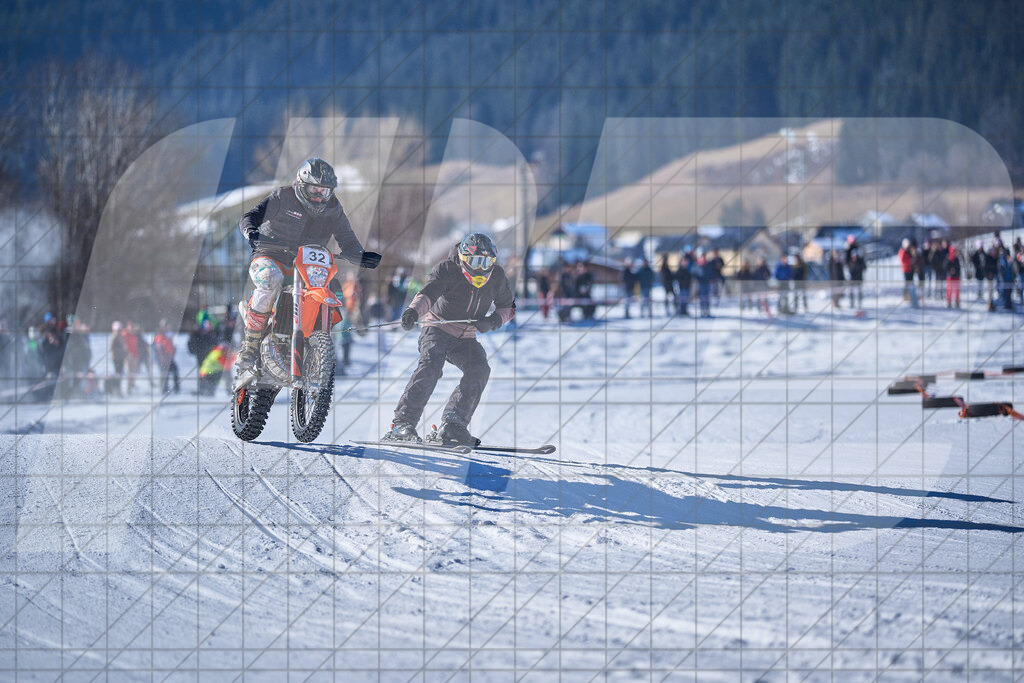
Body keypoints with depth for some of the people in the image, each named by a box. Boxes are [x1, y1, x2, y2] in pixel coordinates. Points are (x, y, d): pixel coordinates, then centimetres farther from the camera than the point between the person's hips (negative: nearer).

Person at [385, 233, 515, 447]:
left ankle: (453, 426, -20)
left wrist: (494, 321, -10)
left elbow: (508, 306, 13)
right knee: (430, 365, -30)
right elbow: (428, 293, -31)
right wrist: (413, 311, -53)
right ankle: (403, 423, -33)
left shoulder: (497, 277, -1)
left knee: (479, 370, -22)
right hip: (437, 330, -4)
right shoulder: (448, 270, -15)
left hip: (465, 339, 4)